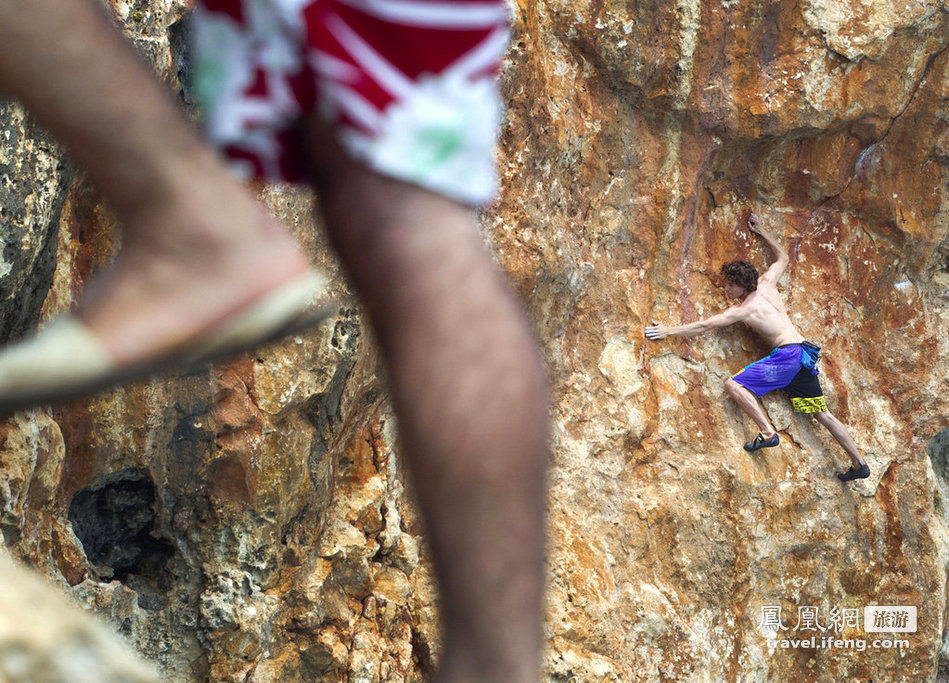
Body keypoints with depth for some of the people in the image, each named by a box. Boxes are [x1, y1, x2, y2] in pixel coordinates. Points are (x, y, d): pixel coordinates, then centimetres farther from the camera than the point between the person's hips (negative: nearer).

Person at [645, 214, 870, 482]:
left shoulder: (744, 309, -7)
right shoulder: (766, 284, 10)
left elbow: (706, 326, -7)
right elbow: (782, 257, 28)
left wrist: (668, 330, -4)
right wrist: (761, 231, 35)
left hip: (787, 354, -8)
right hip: (805, 353, 8)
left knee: (734, 384, -14)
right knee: (822, 414, 13)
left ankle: (768, 433, -19)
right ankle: (859, 464, 16)